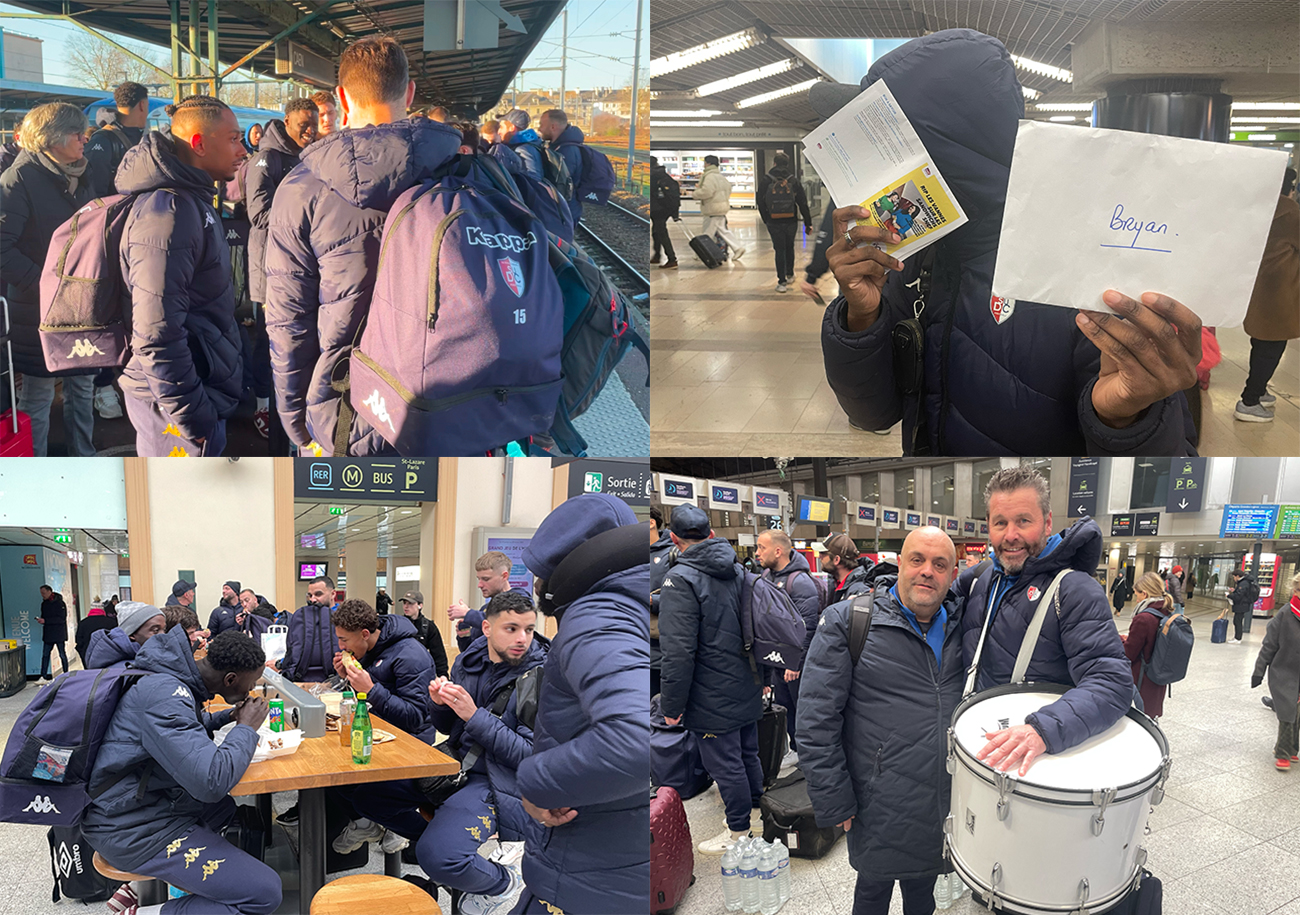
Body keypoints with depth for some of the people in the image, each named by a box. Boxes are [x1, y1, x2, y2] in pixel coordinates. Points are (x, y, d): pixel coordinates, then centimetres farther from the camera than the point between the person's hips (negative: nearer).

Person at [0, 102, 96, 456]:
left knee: (82, 386, 15)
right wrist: (42, 284, -23)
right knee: (38, 396, 3)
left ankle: (83, 458, 28)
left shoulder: (79, 177, 10)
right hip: (39, 312, -7)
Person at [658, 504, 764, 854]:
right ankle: (755, 808, 39)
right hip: (747, 691, 8)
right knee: (748, 752, 22)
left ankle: (739, 831, 17)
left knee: (725, 763, 5)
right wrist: (761, 675, 24)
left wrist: (671, 705, -16)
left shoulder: (681, 580, -20)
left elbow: (678, 652, -24)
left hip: (713, 700, -8)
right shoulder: (739, 571, 5)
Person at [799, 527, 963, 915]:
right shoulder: (846, 621, -11)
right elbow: (817, 720, -11)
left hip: (946, 798, 4)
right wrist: (833, 800, -12)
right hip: (881, 806, -4)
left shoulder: (961, 622, 3)